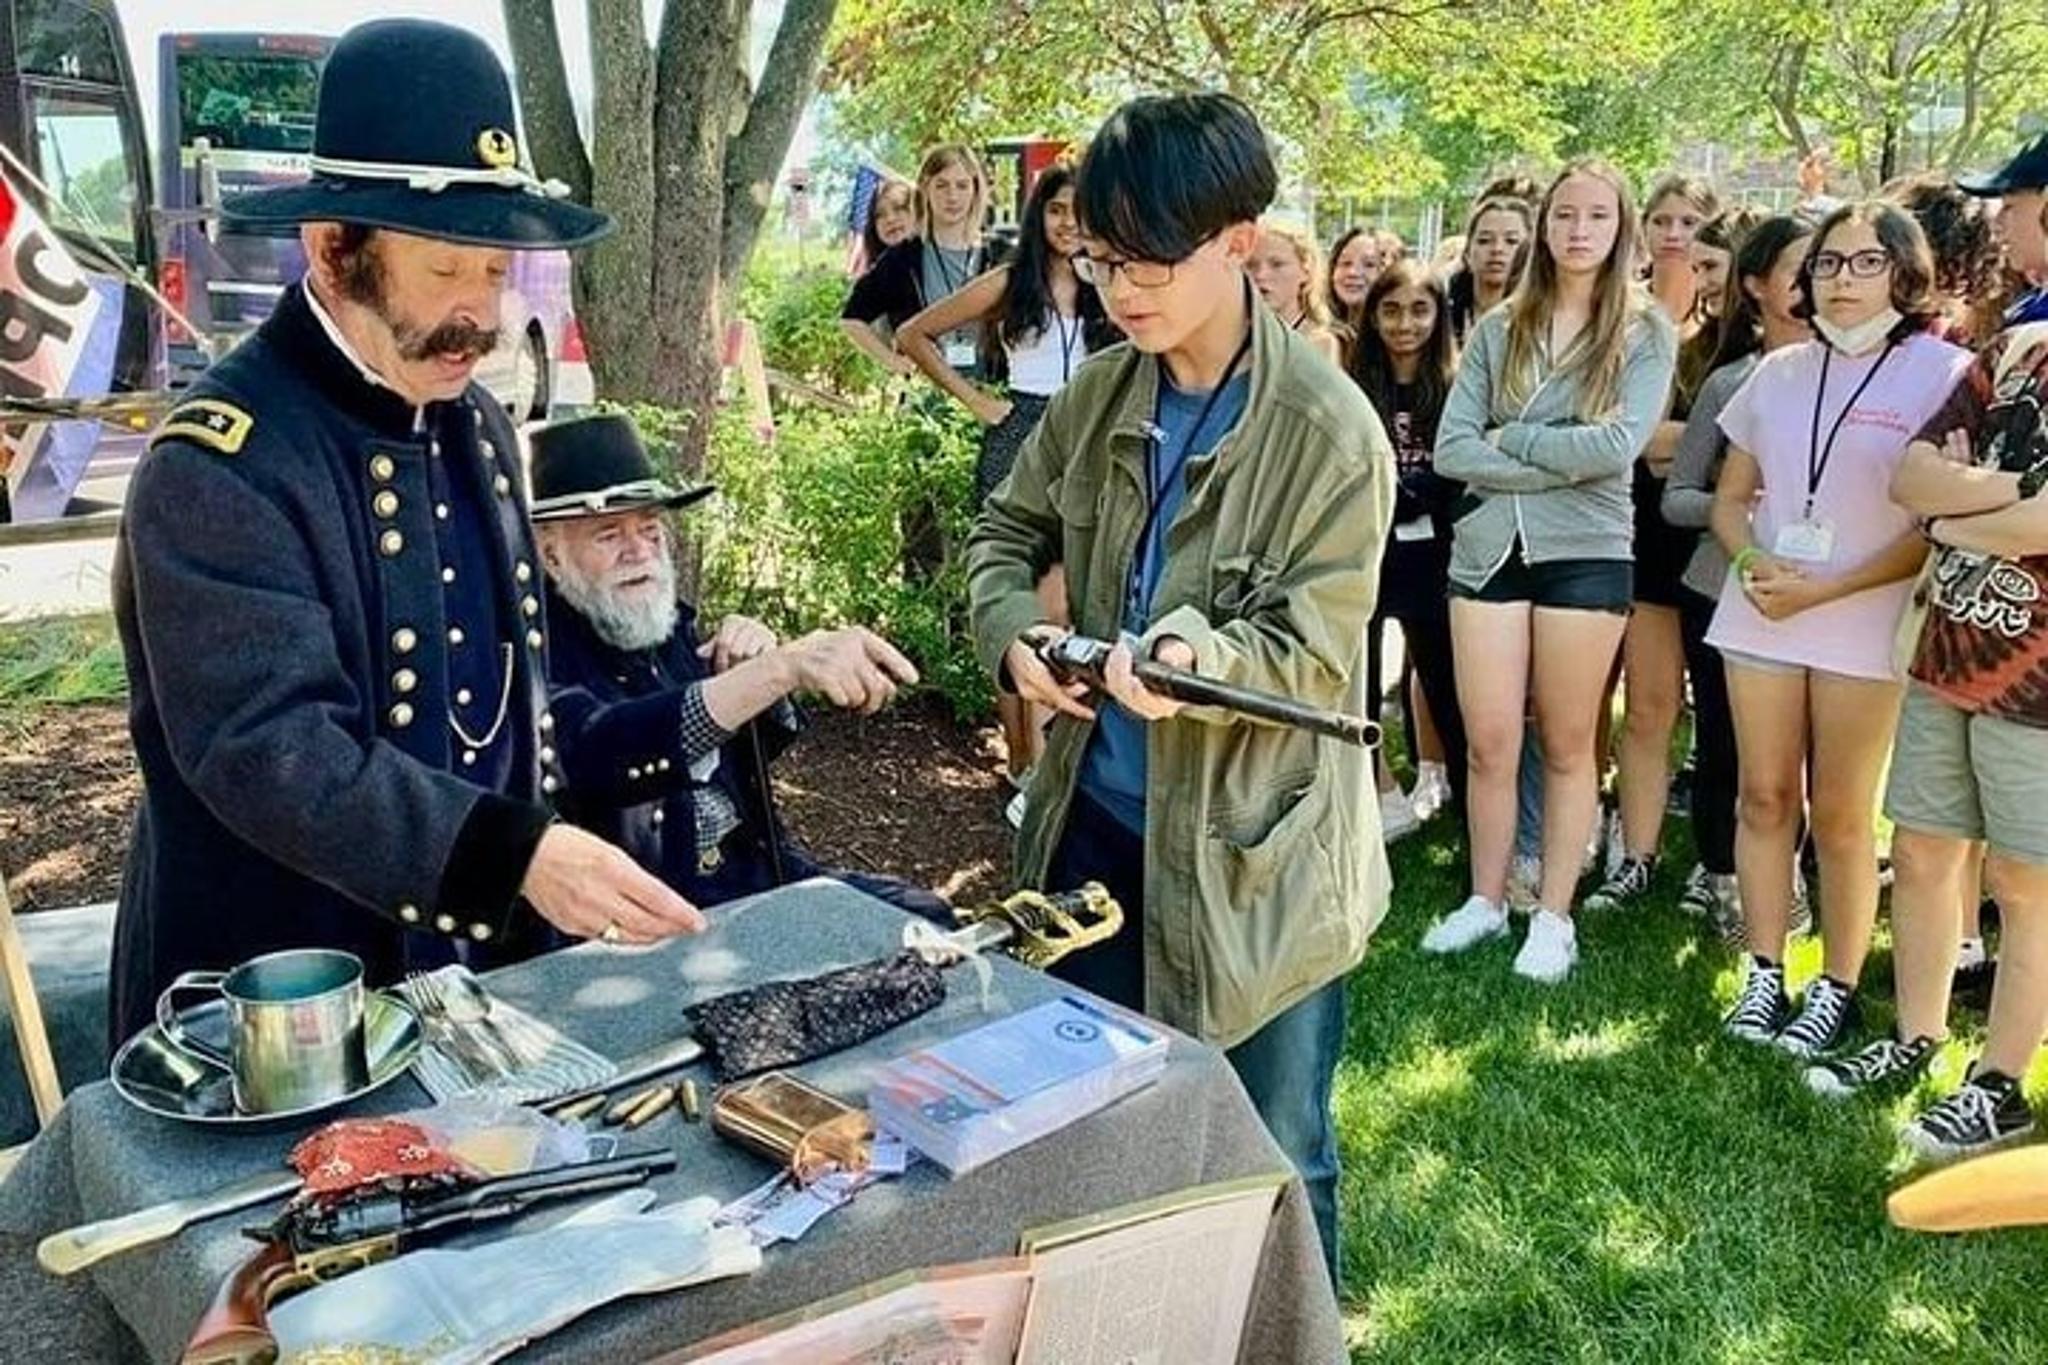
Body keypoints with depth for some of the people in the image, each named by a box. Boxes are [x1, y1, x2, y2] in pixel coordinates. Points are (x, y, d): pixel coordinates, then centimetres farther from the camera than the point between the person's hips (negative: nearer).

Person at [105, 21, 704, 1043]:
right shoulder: (219, 464, -20)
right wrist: (517, 853, -36)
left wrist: (553, 873, 10)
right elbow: (267, 745, -28)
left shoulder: (477, 424, 5)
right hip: (283, 1005, -7)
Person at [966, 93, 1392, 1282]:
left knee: (1273, 1165, 12)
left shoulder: (1330, 431, -17)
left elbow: (1316, 657, -16)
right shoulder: (1099, 396, 1)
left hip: (1254, 854, -6)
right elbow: (1007, 532, 12)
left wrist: (1202, 661, -37)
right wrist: (1014, 632, -10)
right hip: (1098, 822, 6)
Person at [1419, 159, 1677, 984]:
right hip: (1488, 546, 2)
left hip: (1586, 555, -2)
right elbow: (1451, 451, -3)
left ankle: (1554, 916, 19)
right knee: (1489, 743, 4)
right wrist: (1561, 466, -10)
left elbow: (1619, 446, -13)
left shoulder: (1646, 332, 2)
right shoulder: (1498, 329, 7)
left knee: (1567, 747, 7)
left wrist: (1511, 438, -7)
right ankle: (1486, 901, 22)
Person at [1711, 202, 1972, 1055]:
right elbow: (1730, 497, 12)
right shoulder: (1779, 371, 9)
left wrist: (1824, 590, -15)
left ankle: (1836, 990, 16)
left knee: (1840, 814, 3)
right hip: (1760, 615, 4)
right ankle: (1764, 976, 17)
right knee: (1765, 798, 7)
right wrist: (1753, 564, -9)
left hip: (1865, 624, -4)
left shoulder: (1943, 372, -5)